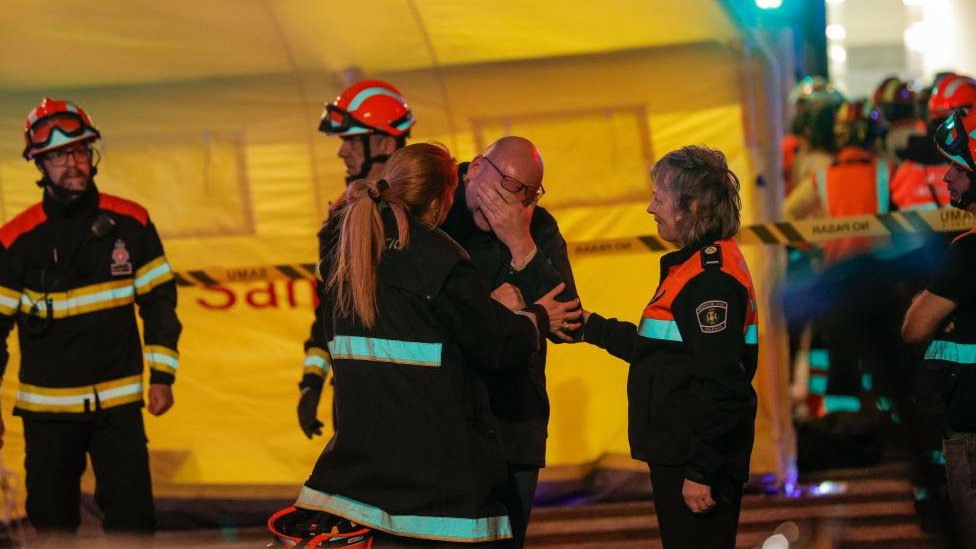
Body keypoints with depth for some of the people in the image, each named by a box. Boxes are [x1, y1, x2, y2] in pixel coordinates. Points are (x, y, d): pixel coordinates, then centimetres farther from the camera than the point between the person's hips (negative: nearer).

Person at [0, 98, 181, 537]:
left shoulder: (129, 223, 0)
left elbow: (159, 299, 6)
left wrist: (162, 375, 1)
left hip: (118, 402, 0)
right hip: (47, 408, 0)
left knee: (132, 520, -3)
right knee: (51, 522, 7)